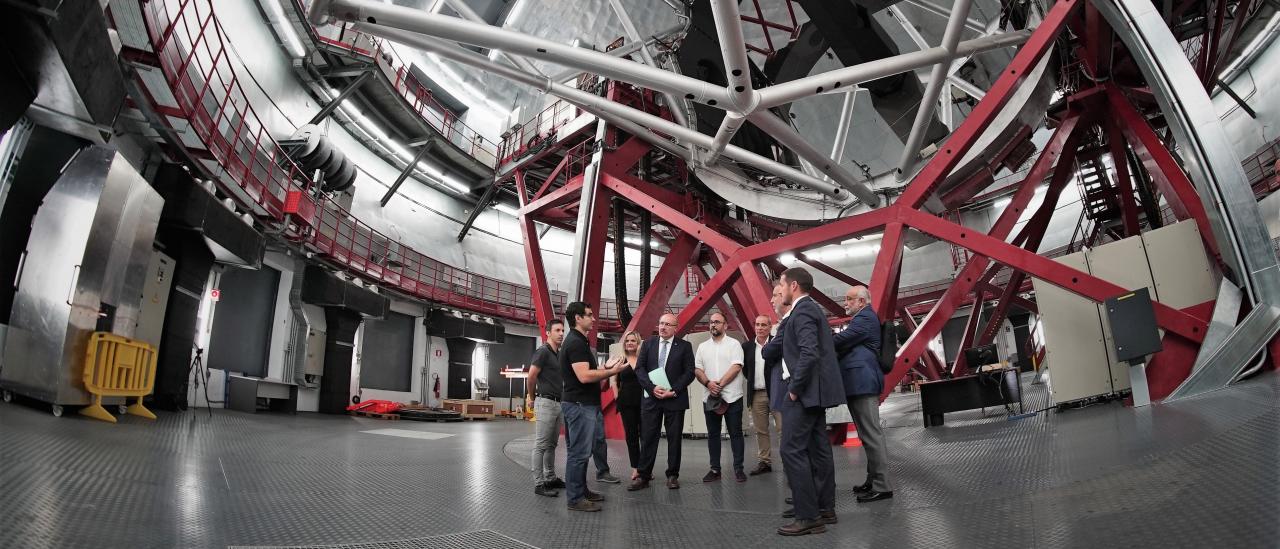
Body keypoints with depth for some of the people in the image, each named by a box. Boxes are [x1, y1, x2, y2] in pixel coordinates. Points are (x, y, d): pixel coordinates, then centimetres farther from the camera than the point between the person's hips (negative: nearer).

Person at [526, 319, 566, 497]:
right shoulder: (543, 351, -11)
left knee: (551, 444, 14)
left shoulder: (560, 355, 15)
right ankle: (539, 484, -2)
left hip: (558, 403, 9)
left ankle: (551, 478, 23)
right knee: (541, 445, -5)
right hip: (546, 403, -9)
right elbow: (531, 376, -14)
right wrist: (532, 397, 1)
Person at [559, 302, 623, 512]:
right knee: (579, 452, -4)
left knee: (581, 451, 16)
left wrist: (603, 369, 9)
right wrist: (610, 372, -15)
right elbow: (584, 376, -25)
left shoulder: (579, 341, 16)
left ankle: (582, 490, 26)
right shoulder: (576, 342, -17)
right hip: (580, 405, -11)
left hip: (584, 404, 11)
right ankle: (575, 499, 2)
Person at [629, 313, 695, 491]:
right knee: (647, 438, 3)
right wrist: (652, 388, -12)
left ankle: (672, 476, 16)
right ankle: (644, 477, 8)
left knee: (674, 438, 6)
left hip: (675, 399, -1)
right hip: (651, 397, 1)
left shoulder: (684, 346, 2)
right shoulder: (648, 344, 7)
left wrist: (674, 391, -13)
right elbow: (639, 368, 2)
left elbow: (689, 372, -2)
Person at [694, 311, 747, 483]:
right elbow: (697, 370, 7)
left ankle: (738, 468, 8)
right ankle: (715, 469, 14)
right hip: (710, 398, 4)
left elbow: (736, 367, -11)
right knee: (713, 434, 7)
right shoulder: (702, 347, 13)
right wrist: (708, 383, -12)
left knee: (735, 433, 1)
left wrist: (720, 383, -16)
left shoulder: (734, 344, 0)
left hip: (732, 397, -4)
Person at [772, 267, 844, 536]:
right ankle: (825, 509, 20)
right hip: (814, 391, 11)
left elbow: (809, 353, -26)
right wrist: (784, 316, 15)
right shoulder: (809, 309, 18)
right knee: (818, 449, 13)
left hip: (806, 391, -11)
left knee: (793, 451, -9)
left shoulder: (803, 311, -15)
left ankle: (808, 517, -6)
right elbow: (780, 342, 19)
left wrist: (795, 387, -19)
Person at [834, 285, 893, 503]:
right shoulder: (863, 318, 22)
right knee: (868, 434, 15)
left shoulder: (865, 317, -11)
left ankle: (881, 486, -5)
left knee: (871, 434, -9)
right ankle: (874, 480, 24)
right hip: (860, 383, 11)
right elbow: (846, 346, 18)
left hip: (863, 384, -11)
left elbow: (839, 340, -19)